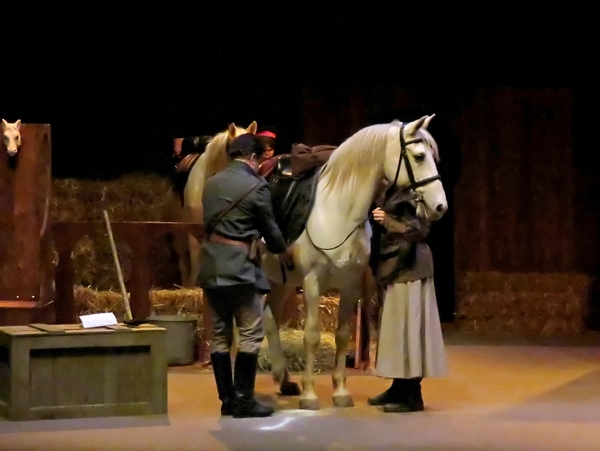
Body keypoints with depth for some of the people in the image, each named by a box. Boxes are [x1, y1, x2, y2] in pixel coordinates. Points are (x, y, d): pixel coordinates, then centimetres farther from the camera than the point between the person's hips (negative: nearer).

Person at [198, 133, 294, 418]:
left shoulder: (211, 183, 11)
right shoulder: (256, 186, -8)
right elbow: (269, 226, 0)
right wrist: (282, 251, 19)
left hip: (211, 266, 7)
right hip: (239, 267, -7)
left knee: (220, 335, 10)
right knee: (251, 334, 0)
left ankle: (227, 400, 14)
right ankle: (243, 400, -1)